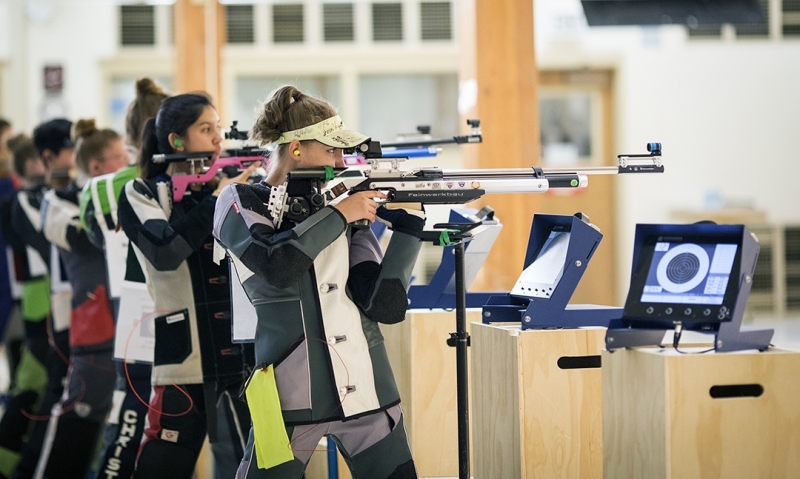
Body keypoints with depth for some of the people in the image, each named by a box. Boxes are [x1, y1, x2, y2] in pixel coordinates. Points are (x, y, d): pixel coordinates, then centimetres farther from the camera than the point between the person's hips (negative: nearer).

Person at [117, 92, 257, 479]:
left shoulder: (231, 187, 13)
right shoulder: (142, 195, 3)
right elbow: (165, 251, -16)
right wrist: (215, 201, -13)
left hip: (247, 355, 3)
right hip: (185, 357, -3)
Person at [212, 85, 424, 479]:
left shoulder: (346, 202, 9)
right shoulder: (242, 202, 0)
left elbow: (385, 305, 0)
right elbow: (277, 267, -21)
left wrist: (409, 222, -6)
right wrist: (338, 215, -13)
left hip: (367, 391, 4)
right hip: (290, 398, -4)